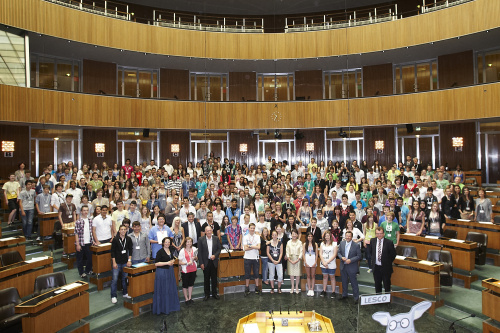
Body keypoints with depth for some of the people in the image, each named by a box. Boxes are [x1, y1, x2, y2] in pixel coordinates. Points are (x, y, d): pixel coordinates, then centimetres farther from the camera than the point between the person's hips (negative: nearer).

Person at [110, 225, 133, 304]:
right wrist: (114, 262, -9)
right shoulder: (115, 239, -8)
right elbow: (112, 251, -5)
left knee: (125, 278, 11)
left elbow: (130, 250, 5)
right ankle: (113, 296, 9)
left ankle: (125, 293, 25)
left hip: (125, 262, 3)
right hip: (117, 262, -3)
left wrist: (129, 260, -1)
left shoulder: (128, 239, -1)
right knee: (115, 279, -1)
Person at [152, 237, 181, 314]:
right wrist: (167, 263, -19)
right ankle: (163, 308, 13)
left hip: (170, 272, 7)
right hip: (162, 272, -7)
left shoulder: (170, 250, 8)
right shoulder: (160, 251, -14)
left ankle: (171, 306, 24)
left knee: (171, 289, 11)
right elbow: (156, 263, -18)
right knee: (163, 291, 1)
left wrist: (173, 261, 2)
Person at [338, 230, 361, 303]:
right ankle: (344, 295, 35)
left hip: (352, 267, -4)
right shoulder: (342, 243, 1)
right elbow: (338, 252, 8)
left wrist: (350, 260, -20)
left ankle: (356, 298, 17)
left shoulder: (356, 245, -12)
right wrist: (341, 257, -13)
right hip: (343, 266, 5)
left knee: (354, 283, 4)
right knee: (344, 282, 18)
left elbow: (359, 256, -10)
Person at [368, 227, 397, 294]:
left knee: (387, 284, 10)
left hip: (385, 267, -3)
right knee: (377, 284, 16)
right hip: (376, 267, 3)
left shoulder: (389, 242, -10)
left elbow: (393, 254, -4)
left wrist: (388, 262, -2)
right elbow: (369, 251, 9)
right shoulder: (372, 241, 1)